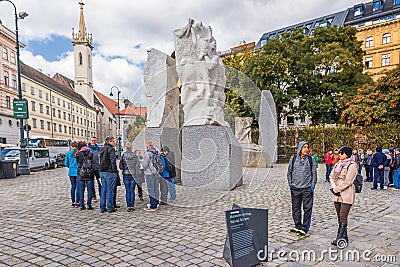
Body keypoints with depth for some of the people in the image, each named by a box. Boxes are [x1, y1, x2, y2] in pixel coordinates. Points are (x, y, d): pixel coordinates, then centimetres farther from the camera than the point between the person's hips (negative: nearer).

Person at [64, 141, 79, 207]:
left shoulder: (68, 153, 1)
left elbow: (66, 163, 4)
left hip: (71, 172, 3)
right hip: (78, 172, -3)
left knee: (73, 187, 11)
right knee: (78, 187, 3)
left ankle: (73, 202, 14)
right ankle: (77, 202, 4)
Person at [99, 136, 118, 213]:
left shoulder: (102, 149, 13)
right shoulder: (111, 149, -11)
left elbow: (101, 161, 14)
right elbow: (113, 161, -15)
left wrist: (102, 169, 16)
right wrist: (115, 171, -11)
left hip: (102, 172, 8)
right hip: (110, 172, -8)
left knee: (103, 189, 12)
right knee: (110, 190, -1)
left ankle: (102, 207, 17)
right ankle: (110, 208, 5)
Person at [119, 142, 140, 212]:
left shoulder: (123, 156, -6)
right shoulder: (135, 156, -5)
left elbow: (120, 166, -1)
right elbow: (138, 165, -2)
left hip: (126, 175, 0)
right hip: (133, 175, 0)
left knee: (127, 191, 6)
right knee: (132, 191, 7)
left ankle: (129, 206, 6)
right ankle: (132, 206, 9)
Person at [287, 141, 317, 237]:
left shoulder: (311, 159, 4)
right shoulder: (293, 159, 5)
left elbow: (314, 173, 6)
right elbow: (289, 172, 10)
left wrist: (312, 185, -1)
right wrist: (290, 184, 4)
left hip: (307, 188, -1)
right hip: (295, 188, 1)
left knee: (307, 209, 1)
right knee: (296, 208, 8)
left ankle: (304, 228, 10)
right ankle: (298, 226, 22)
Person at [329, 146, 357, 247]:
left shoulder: (352, 165, -9)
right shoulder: (338, 164, 14)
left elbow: (348, 181, -15)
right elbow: (332, 176, 13)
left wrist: (337, 189, -13)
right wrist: (333, 187, -3)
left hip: (347, 194, -8)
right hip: (337, 194, 8)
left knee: (343, 216, -8)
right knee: (339, 216, 11)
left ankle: (340, 237, -3)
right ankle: (344, 236, 21)